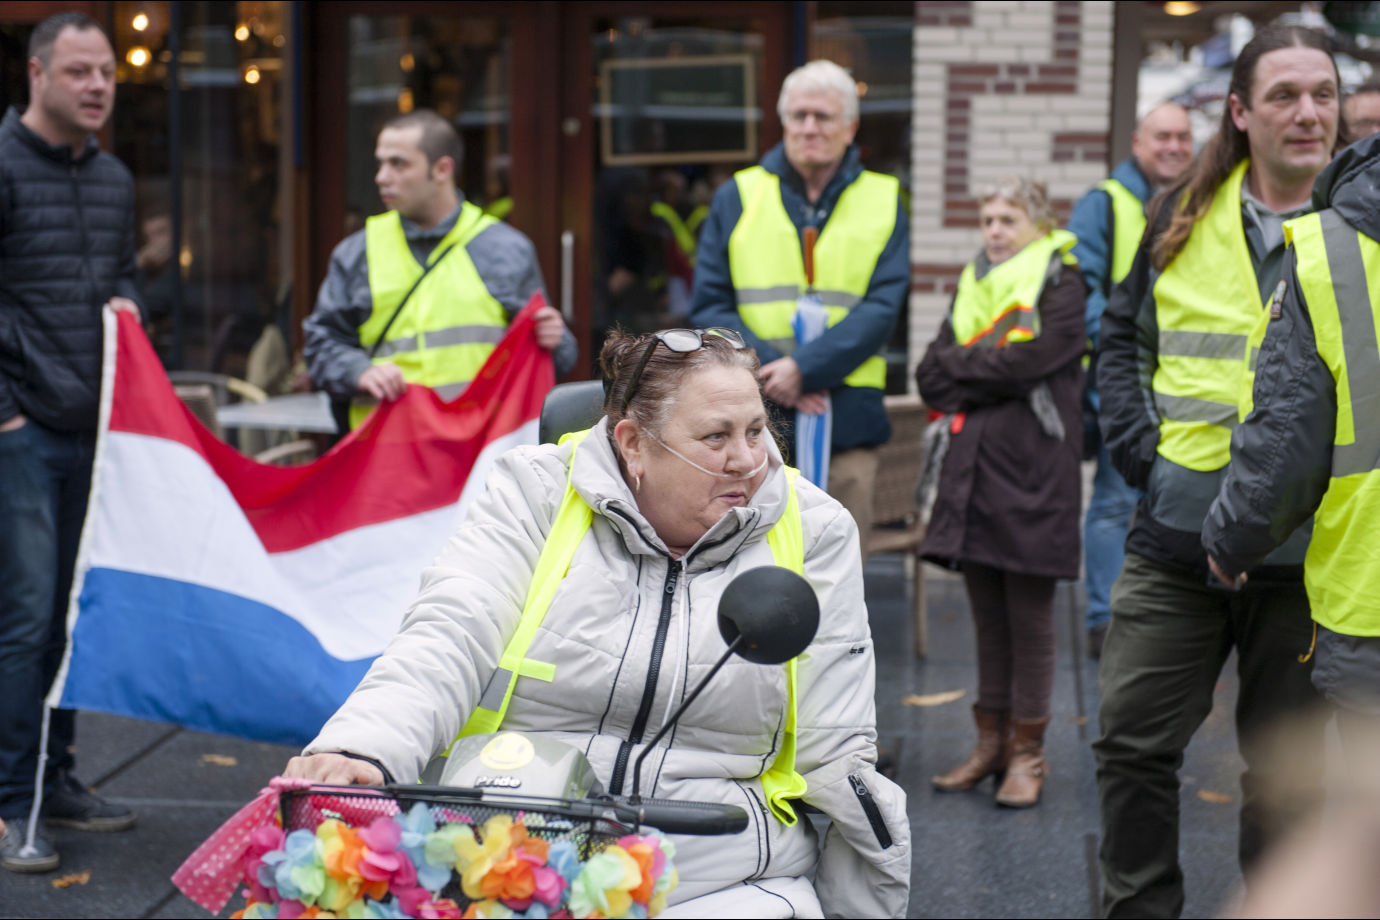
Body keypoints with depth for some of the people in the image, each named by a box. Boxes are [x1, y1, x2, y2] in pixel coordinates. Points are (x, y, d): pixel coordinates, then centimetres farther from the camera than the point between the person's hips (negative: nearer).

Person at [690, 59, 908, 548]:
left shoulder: (884, 201, 10)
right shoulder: (738, 197, 9)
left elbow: (882, 308, -1)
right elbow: (708, 307, 4)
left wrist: (805, 367, -14)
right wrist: (770, 369, -12)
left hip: (846, 421, 0)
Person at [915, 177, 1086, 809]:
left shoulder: (1061, 284, -1)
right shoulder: (972, 285, 17)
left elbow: (1027, 362, -15)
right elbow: (930, 378, 7)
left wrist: (960, 363, -2)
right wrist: (991, 376, -8)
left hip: (1032, 470, -5)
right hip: (972, 466, 6)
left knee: (1029, 616, 0)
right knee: (988, 616, 10)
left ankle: (1026, 752, 8)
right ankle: (991, 742, 19)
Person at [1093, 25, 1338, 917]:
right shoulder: (1186, 216, 6)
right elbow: (1122, 332, 17)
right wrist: (1136, 440, 3)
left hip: (1303, 550, -2)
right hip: (1177, 540, 2)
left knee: (1282, 767, 9)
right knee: (1134, 742, 5)